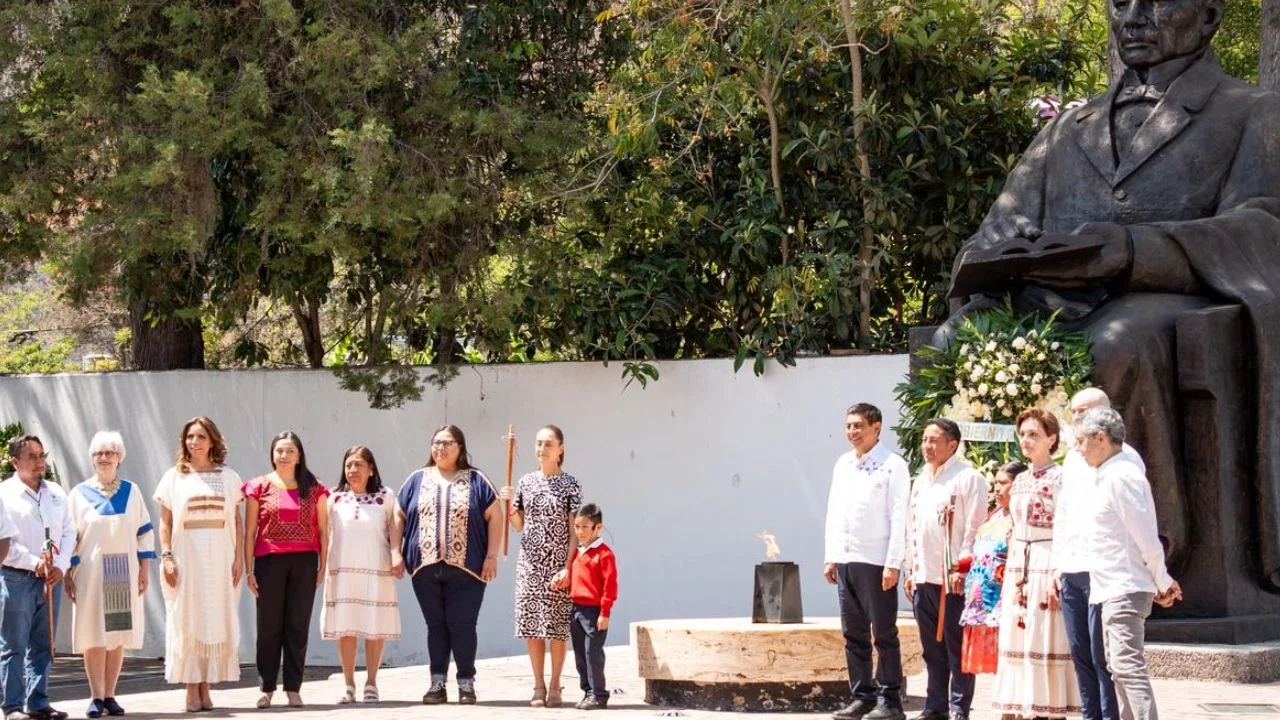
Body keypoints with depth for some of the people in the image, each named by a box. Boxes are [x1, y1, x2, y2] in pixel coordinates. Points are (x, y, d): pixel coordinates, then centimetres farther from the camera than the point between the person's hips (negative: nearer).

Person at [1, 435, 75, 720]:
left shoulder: (56, 494, 13)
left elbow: (69, 533, 11)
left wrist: (60, 566, -4)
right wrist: (34, 563, -15)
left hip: (50, 579, 5)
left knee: (42, 646, 9)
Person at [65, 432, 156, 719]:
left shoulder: (131, 492, 8)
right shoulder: (79, 494, 3)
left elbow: (145, 533, 9)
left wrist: (144, 571, 3)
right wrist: (68, 575, -3)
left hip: (124, 575, 2)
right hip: (91, 574, -2)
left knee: (118, 635, 3)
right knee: (94, 636, -3)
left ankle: (109, 695, 9)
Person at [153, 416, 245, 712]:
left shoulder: (228, 477, 9)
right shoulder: (174, 477, 7)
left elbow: (238, 521, 8)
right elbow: (165, 522, 5)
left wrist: (239, 558, -1)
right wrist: (166, 557, -5)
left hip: (219, 560, 1)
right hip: (186, 559, -1)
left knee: (217, 622, 0)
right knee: (186, 623, -3)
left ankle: (206, 686, 5)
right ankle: (192, 690, 0)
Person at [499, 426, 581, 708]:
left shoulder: (570, 484, -3)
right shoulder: (526, 482, 9)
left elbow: (575, 529, -5)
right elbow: (520, 526, 15)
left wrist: (569, 567, -13)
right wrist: (509, 506, -5)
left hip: (558, 564, -4)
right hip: (529, 562, 4)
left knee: (557, 625, -2)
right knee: (532, 624, 3)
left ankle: (555, 686, 7)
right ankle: (538, 686, 10)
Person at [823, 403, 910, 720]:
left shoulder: (892, 465, -6)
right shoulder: (842, 464, 14)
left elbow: (898, 518, -10)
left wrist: (893, 564, -15)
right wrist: (831, 557, 12)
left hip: (875, 562, -7)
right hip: (845, 561, 7)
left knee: (884, 635, -2)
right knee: (854, 635, 10)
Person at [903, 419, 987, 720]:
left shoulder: (967, 477, -5)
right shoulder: (921, 481, 19)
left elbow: (974, 527, -10)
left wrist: (962, 568, -16)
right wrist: (910, 570, 16)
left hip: (953, 578, -7)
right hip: (923, 577, 8)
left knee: (957, 647, -3)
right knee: (931, 648, 11)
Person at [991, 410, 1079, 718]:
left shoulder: (1059, 478, -8)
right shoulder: (1021, 480, 15)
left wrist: (1059, 578, -17)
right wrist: (1009, 575, 16)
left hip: (1047, 565, -8)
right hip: (1019, 566, 8)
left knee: (1047, 642, -7)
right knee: (1018, 642, 7)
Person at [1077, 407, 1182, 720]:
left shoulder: (1121, 476, -15)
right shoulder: (1110, 475, 16)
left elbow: (1145, 535, -17)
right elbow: (1142, 536, 19)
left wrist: (1163, 582, -7)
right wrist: (1161, 583, 16)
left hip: (1125, 589, -11)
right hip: (1114, 589, 11)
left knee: (1128, 665, -18)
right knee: (1119, 666, 13)